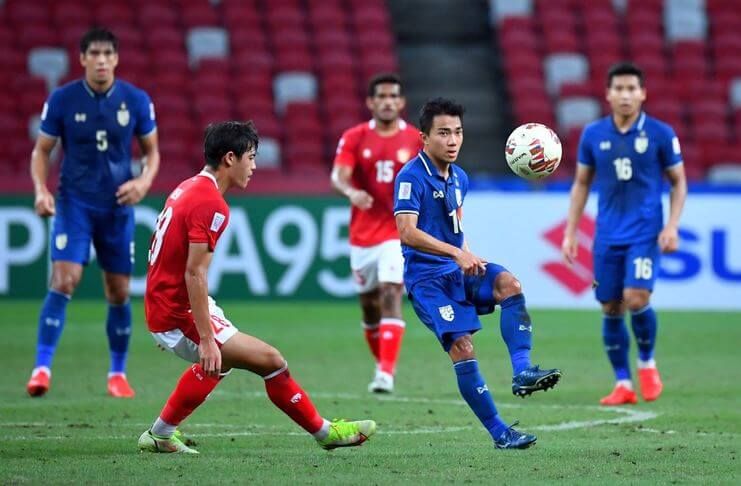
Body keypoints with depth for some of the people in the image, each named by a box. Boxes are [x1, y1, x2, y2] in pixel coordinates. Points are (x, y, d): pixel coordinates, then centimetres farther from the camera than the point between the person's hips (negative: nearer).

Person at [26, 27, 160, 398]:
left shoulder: (136, 100, -2)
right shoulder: (62, 100, -6)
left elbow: (152, 150, 9)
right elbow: (41, 150, 3)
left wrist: (144, 181, -11)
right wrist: (41, 190, -13)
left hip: (118, 206, 2)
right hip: (74, 202, -2)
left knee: (119, 292, 6)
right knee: (63, 281, -17)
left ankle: (118, 373, 22)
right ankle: (42, 368, -17)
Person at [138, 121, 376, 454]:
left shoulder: (189, 189, 10)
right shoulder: (211, 205, -20)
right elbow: (194, 273, -26)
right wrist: (206, 339, -26)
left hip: (163, 307, 10)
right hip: (180, 317, -10)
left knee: (218, 362, 35)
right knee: (271, 360, -9)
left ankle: (160, 434, 38)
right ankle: (324, 432, 3)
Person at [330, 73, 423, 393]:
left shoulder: (416, 140, 0)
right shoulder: (354, 138, 0)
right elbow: (338, 176, -13)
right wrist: (351, 192, -33)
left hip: (399, 232, -2)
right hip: (363, 233, 3)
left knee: (390, 295, -19)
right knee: (369, 305, 11)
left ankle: (386, 374, -25)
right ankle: (383, 365, 33)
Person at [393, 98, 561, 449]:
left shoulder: (459, 178, 13)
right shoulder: (412, 177, -12)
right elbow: (407, 232, -24)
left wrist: (469, 258, 14)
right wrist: (456, 253, -31)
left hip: (459, 270, 7)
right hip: (427, 277, -7)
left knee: (510, 284, -23)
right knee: (462, 347, -18)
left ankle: (522, 372, -31)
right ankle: (499, 433, -13)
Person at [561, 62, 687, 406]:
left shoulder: (660, 134, -3)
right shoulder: (593, 135, 3)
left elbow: (678, 182, 5)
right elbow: (581, 184, 13)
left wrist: (672, 226, -7)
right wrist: (570, 232, 8)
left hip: (645, 233, -3)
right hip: (607, 236, 3)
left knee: (636, 298, -18)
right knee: (610, 309, 3)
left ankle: (647, 362, 9)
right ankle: (623, 384, 14)